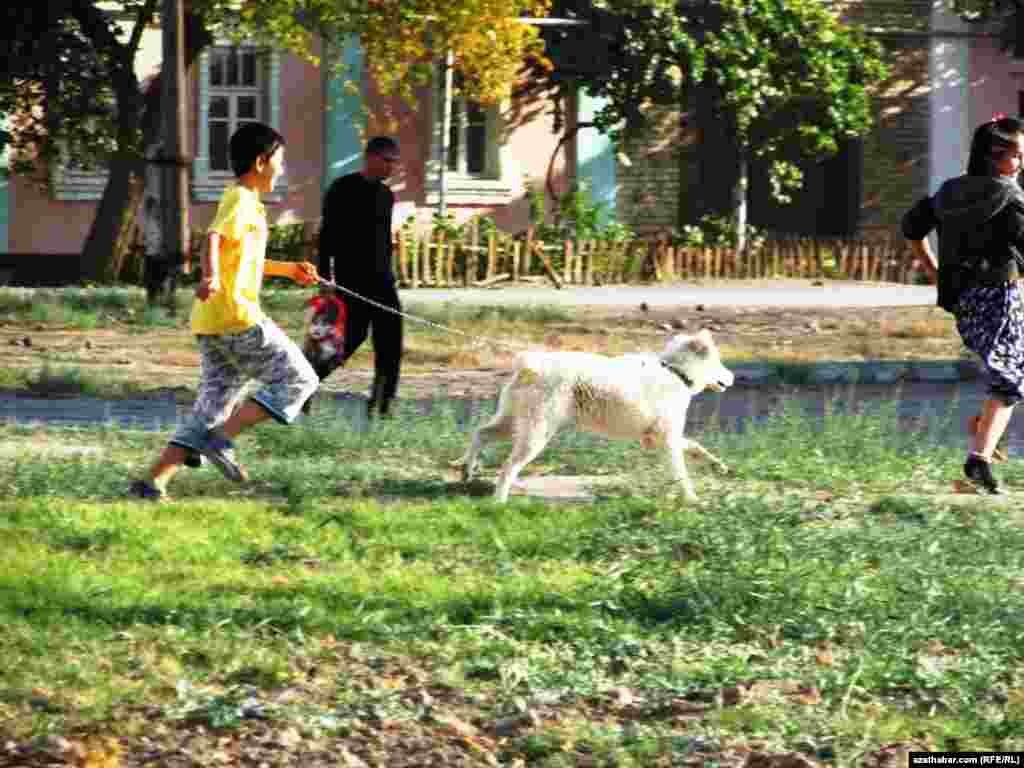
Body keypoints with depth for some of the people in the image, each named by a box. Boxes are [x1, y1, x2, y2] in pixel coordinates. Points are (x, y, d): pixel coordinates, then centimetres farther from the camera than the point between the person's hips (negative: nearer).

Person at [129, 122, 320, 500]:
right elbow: (214, 238, -27)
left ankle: (153, 482, -2)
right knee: (297, 378, -2)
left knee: (213, 405, 7)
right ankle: (220, 439, -12)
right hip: (236, 317, -10)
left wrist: (288, 269, 43)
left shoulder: (244, 201, 23)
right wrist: (211, 276, -45)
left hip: (213, 326, 10)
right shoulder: (241, 200, -8)